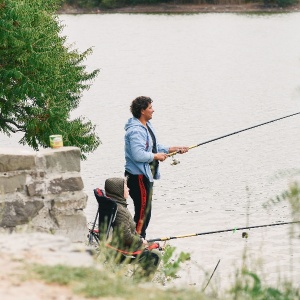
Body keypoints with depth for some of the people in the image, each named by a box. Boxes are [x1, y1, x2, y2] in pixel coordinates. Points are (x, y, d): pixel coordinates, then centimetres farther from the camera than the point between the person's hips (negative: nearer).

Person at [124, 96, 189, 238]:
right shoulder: (135, 131, -21)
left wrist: (173, 149, 12)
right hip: (138, 176, -11)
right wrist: (156, 156, -17)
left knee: (145, 210, 16)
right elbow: (138, 155, -30)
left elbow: (155, 147, 22)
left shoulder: (147, 126, 13)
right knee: (143, 211, -8)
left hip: (146, 175, 11)